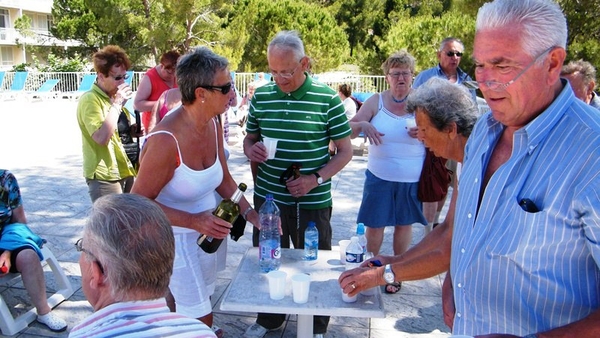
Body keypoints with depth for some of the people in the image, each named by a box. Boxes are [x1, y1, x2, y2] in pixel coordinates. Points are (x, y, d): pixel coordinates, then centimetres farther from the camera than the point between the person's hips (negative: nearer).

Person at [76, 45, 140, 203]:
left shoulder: (113, 97, 12)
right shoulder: (90, 100, -14)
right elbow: (101, 137, -26)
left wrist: (131, 131, 3)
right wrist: (117, 104, -23)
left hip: (124, 170, 9)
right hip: (105, 176, -8)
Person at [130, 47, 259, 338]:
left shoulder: (213, 125, -5)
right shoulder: (166, 141, -29)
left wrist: (250, 213, -4)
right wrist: (193, 221, -29)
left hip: (207, 231, 7)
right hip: (177, 237, -7)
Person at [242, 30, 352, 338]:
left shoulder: (327, 99, -9)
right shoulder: (261, 96, 1)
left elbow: (345, 151, -4)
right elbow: (249, 138, 13)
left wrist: (316, 179, -18)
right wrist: (251, 150, -12)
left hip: (313, 201, -3)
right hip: (267, 197, 3)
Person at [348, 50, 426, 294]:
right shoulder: (376, 102, 0)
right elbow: (349, 130, 0)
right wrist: (363, 125, -22)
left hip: (412, 180, 0)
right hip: (379, 177, 0)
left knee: (404, 224, 13)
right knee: (374, 225, 5)